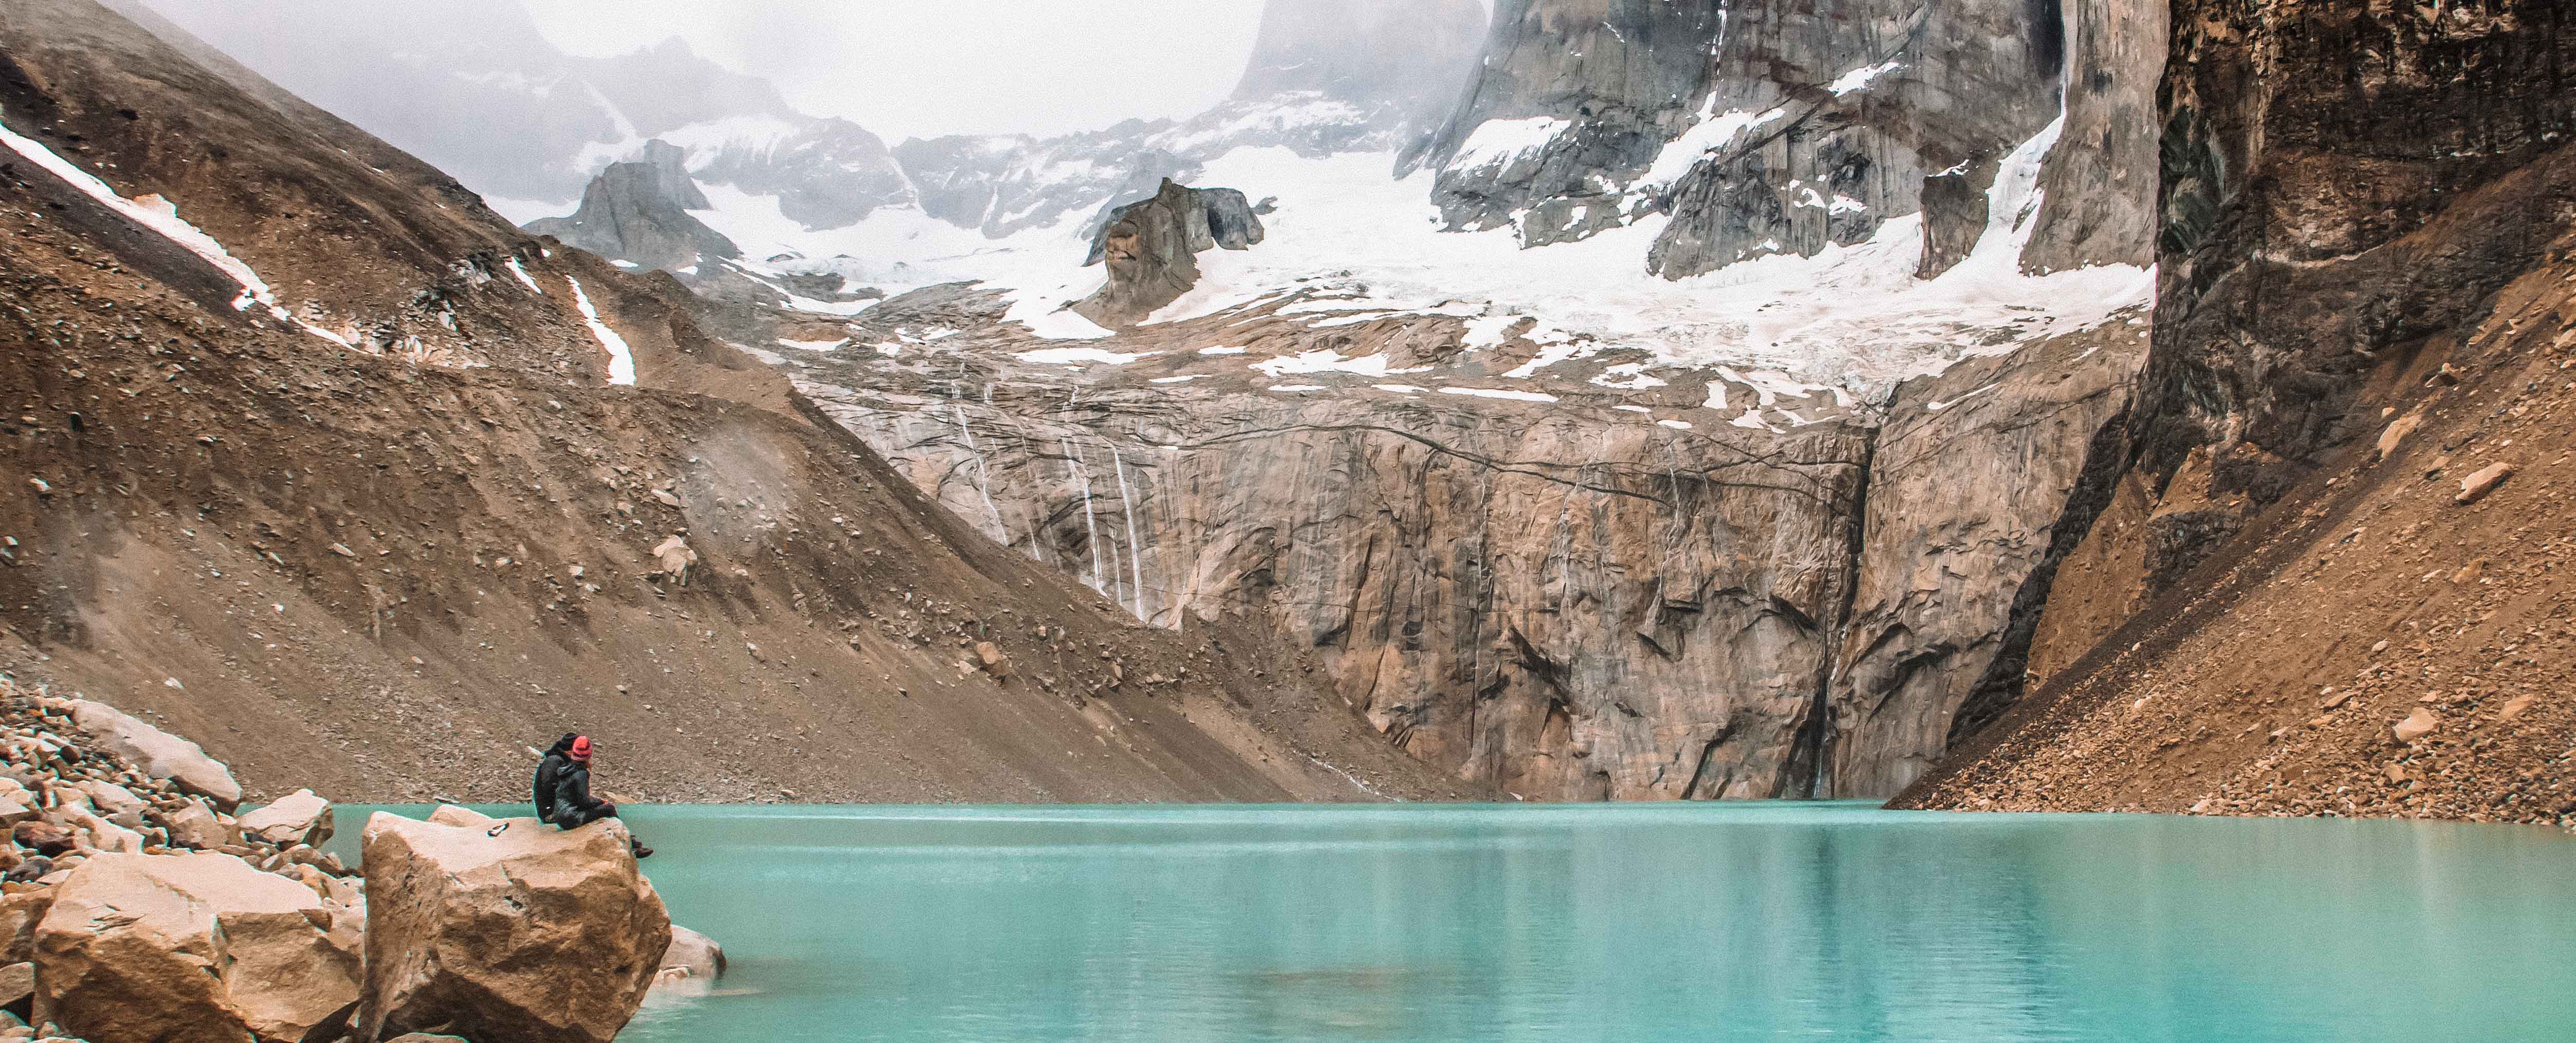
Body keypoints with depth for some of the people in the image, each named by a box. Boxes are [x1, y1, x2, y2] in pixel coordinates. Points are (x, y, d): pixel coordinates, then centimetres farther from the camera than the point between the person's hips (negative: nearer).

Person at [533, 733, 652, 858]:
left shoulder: (566, 767, 8)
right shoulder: (581, 774, -18)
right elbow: (584, 801, -19)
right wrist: (601, 801, -2)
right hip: (571, 819, -9)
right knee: (609, 808, -5)